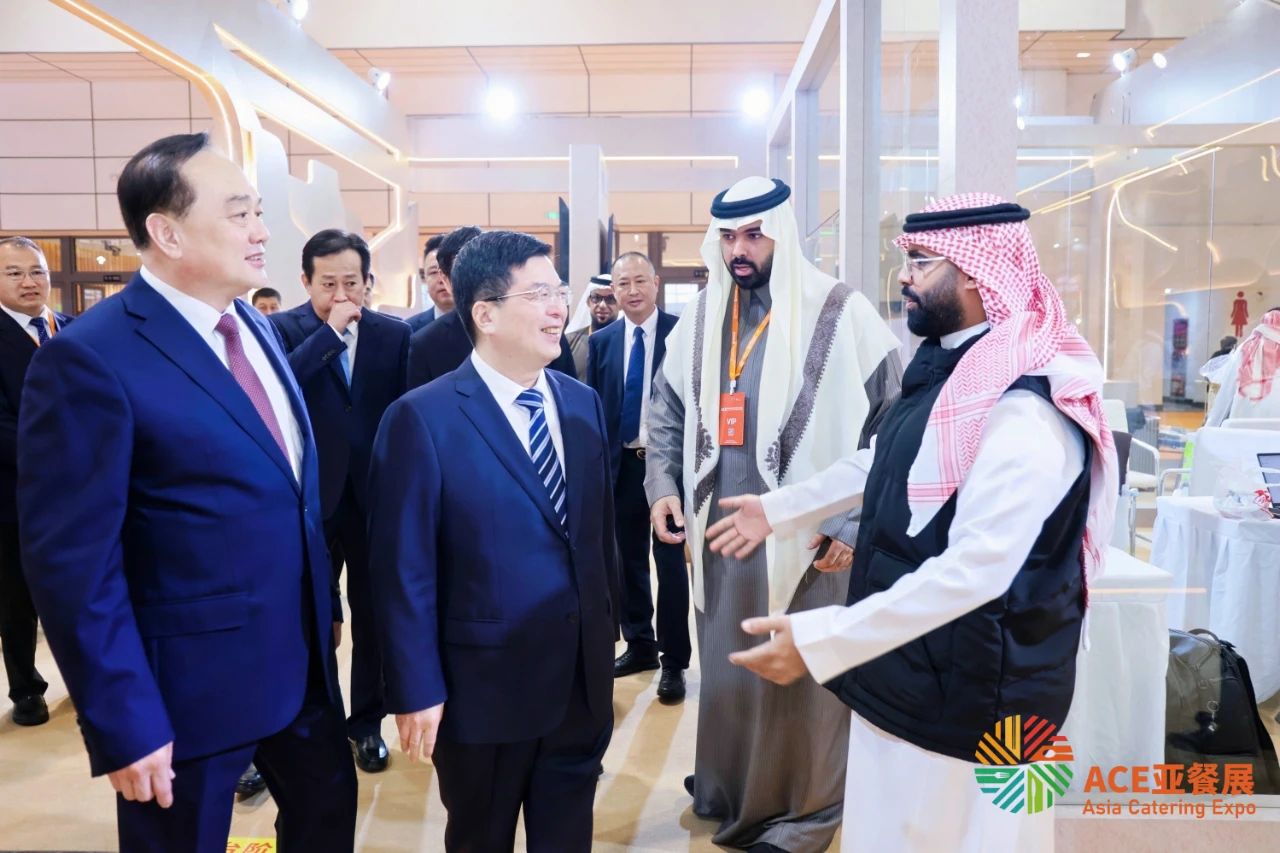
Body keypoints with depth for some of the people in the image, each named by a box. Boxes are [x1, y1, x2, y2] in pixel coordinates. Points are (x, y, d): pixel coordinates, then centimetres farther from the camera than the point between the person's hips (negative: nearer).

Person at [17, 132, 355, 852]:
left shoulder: (258, 328, 6)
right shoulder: (90, 357, -19)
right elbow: (72, 561, -19)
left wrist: (324, 608, 14)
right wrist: (125, 724, -18)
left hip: (302, 662, 7)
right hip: (189, 683, -7)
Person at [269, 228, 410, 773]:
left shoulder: (395, 334, 1)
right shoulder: (282, 329, -6)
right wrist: (331, 330, -24)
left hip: (377, 494, 2)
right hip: (312, 496, -2)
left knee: (373, 613, 12)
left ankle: (366, 721, 29)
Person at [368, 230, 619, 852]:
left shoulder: (584, 405, 4)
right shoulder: (423, 418, -14)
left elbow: (600, 534, 7)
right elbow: (405, 569, -13)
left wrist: (606, 639, 9)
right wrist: (417, 688, -13)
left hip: (583, 682, 5)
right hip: (484, 686, -4)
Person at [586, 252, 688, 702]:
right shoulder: (601, 341, 7)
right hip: (620, 464, 4)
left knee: (670, 560, 3)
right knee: (628, 560, 13)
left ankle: (674, 661, 14)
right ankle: (639, 645, 29)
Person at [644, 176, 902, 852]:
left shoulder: (841, 314, -8)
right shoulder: (701, 318, 8)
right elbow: (666, 412, 16)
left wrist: (854, 523, -13)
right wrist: (663, 487, 2)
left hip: (807, 537, -4)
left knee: (798, 679, 6)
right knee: (724, 670, 17)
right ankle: (726, 791, 38)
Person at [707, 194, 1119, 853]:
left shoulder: (1026, 403, -25)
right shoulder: (945, 366, 6)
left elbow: (975, 568, -32)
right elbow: (882, 463, 21)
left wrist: (820, 641, -32)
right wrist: (779, 508, 28)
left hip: (970, 698, -9)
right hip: (906, 673, 9)